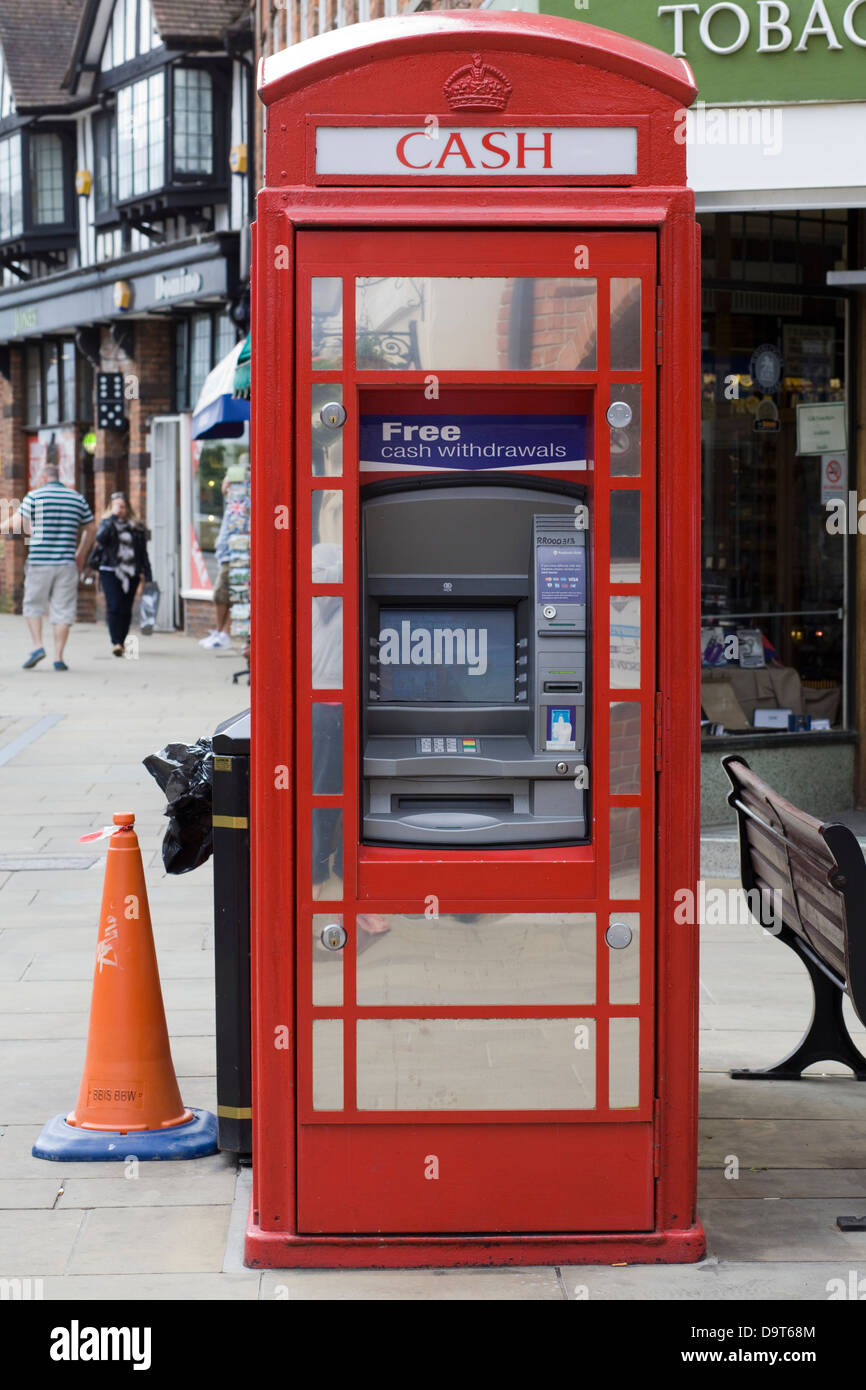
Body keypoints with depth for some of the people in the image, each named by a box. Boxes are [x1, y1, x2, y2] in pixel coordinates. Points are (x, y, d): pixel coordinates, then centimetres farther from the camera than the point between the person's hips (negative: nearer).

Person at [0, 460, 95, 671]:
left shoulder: (34, 497, -1)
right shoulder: (78, 499, 10)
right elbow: (89, 529, 16)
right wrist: (81, 555, 26)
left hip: (39, 561, -2)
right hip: (66, 563, 2)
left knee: (33, 605, 12)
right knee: (62, 610, 5)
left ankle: (37, 646, -2)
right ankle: (58, 657, 1)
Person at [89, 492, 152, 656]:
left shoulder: (136, 527, 12)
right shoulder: (106, 523, 6)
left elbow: (143, 551, 14)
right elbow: (101, 538, -16)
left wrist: (145, 572, 7)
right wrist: (113, 517, -13)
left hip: (131, 573, 2)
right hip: (110, 571, -2)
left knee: (126, 609, 3)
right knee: (114, 606, -13)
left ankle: (121, 641, 16)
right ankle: (116, 643, -18)